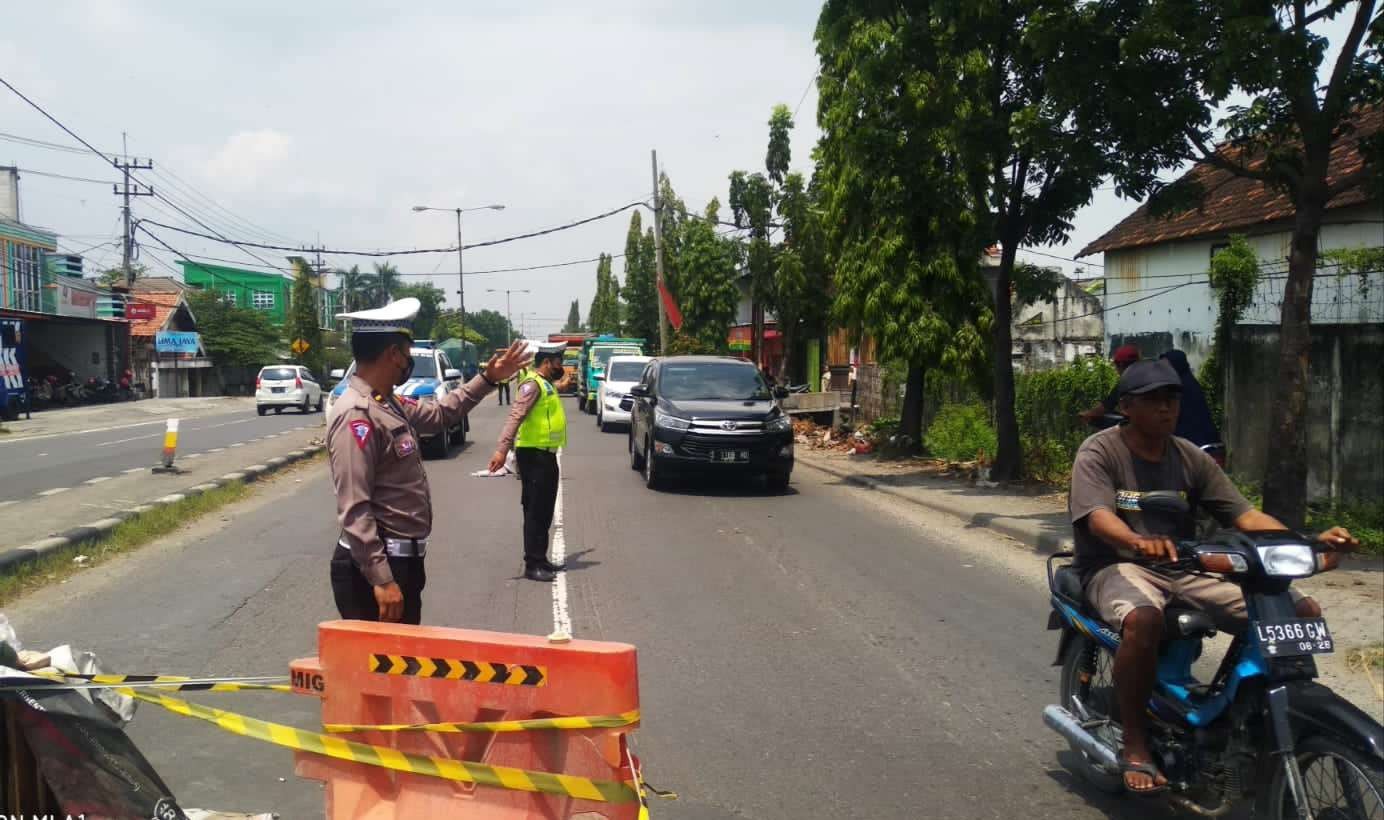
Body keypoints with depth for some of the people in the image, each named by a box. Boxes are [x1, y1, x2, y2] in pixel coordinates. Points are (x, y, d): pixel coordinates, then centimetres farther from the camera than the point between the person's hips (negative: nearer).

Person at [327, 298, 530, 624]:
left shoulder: (389, 404, 10)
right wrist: (381, 580, -28)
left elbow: (439, 414, 31)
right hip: (375, 567, -10)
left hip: (403, 559, 10)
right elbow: (354, 509, -25)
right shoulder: (357, 415, -21)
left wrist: (487, 380, 26)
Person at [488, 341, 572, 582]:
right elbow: (515, 416, -26)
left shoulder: (546, 384, 15)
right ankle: (532, 565, -1)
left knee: (545, 511, 15)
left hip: (546, 455, 10)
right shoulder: (533, 383, -16)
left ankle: (541, 558, 24)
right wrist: (502, 449, -35)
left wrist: (558, 387, 32)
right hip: (534, 456, -10)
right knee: (535, 512, -6)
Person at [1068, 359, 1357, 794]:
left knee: (1305, 613, -8)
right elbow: (1098, 516, -24)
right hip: (1118, 566, -5)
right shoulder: (1099, 452, -6)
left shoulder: (1191, 458, 10)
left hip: (1185, 568, 6)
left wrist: (1308, 541, -15)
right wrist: (1138, 541, -47)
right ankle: (1135, 745, -22)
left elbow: (1246, 515, 3)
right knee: (1144, 620, -42)